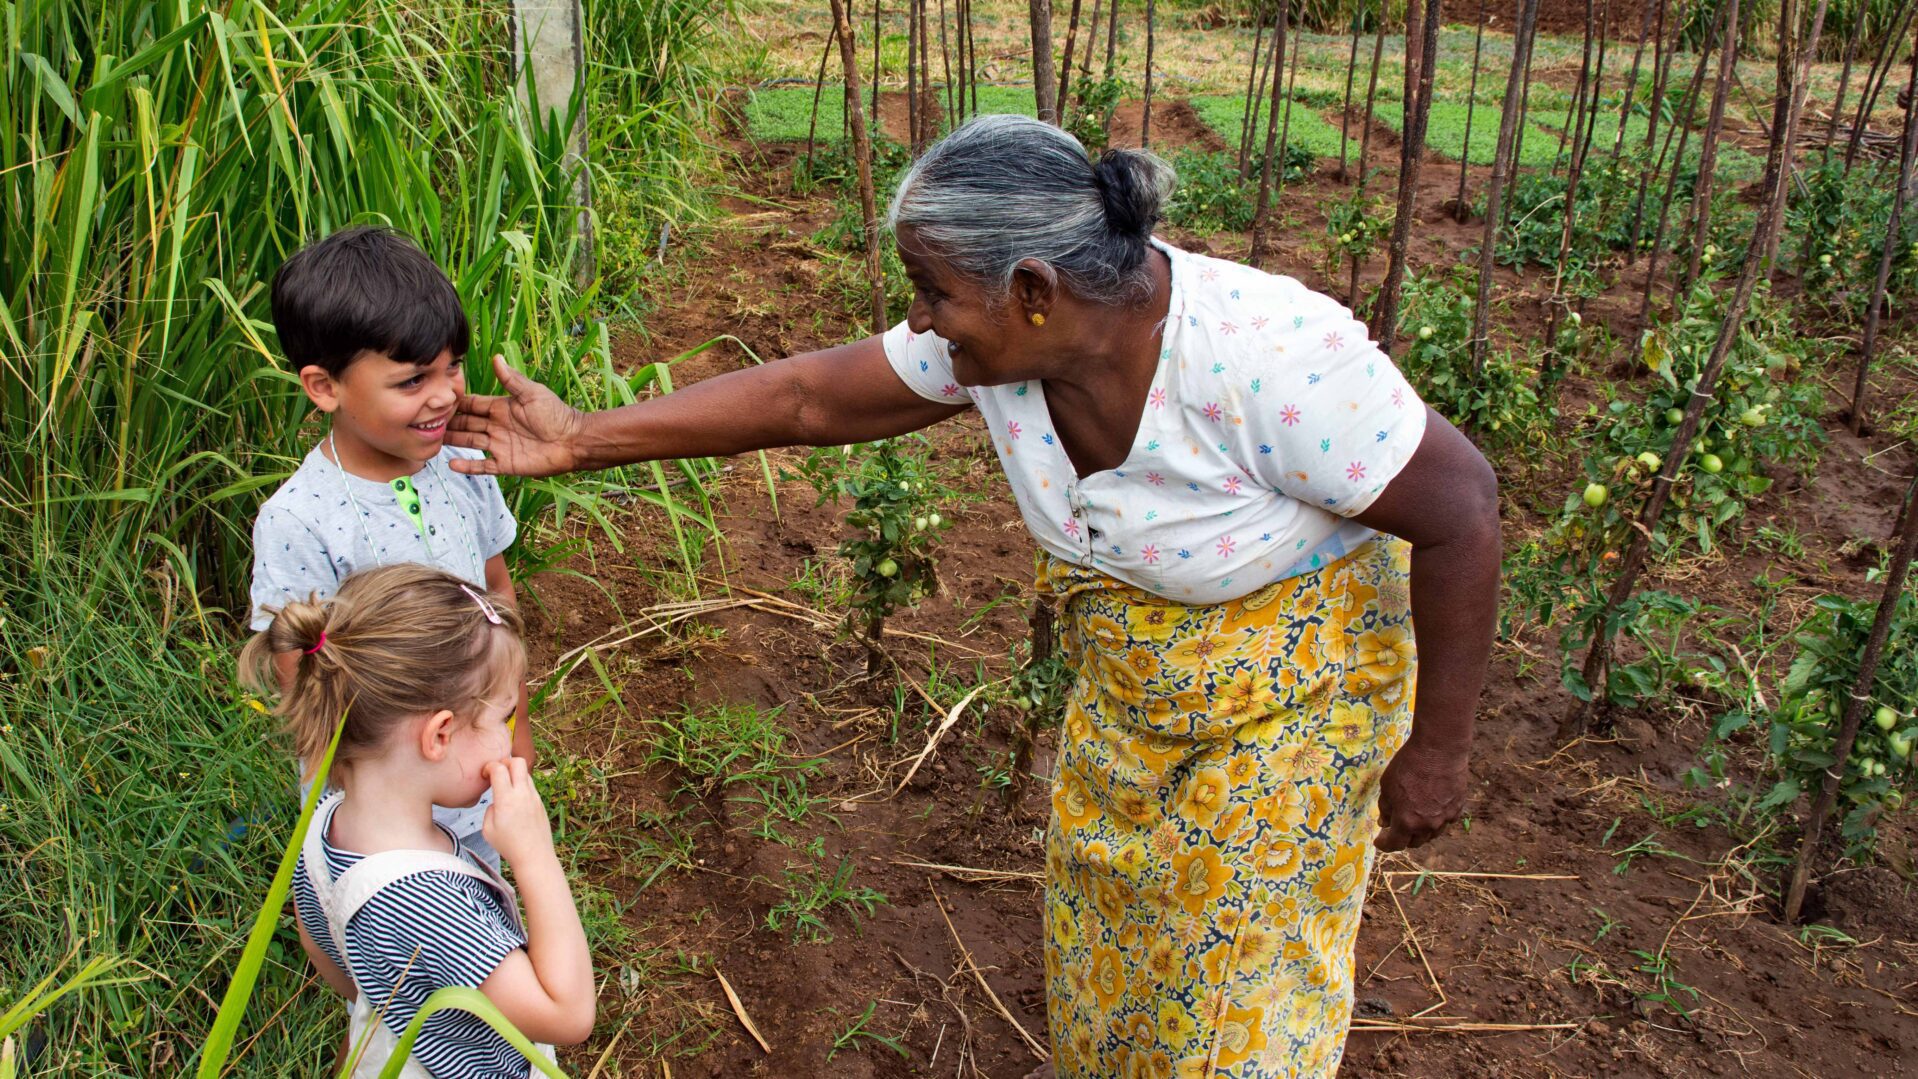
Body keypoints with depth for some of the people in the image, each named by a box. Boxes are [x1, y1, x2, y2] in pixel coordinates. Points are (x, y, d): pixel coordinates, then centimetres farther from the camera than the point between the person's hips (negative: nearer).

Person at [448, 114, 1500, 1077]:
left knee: (1238, 966, 10)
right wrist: (584, 439, -7)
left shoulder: (1265, 357, -36)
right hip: (1129, 680, 6)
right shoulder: (996, 336, -18)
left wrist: (1436, 750, -18)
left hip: (1291, 688, -6)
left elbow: (1459, 506, -27)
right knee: (1104, 905, 24)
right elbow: (811, 396, -8)